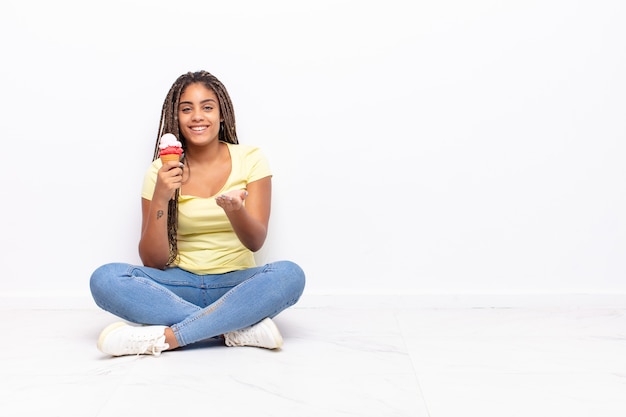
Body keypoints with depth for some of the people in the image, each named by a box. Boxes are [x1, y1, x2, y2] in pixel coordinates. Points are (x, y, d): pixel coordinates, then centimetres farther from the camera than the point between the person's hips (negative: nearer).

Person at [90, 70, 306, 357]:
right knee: (105, 279, -25)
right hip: (180, 285, 1)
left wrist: (234, 209, -32)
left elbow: (256, 242, -10)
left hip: (236, 285, -1)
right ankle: (239, 329, -28)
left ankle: (164, 338, -29)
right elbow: (153, 261, -5)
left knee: (290, 274, -31)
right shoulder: (161, 172, 1)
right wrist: (160, 198, -19)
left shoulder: (250, 160, 0)